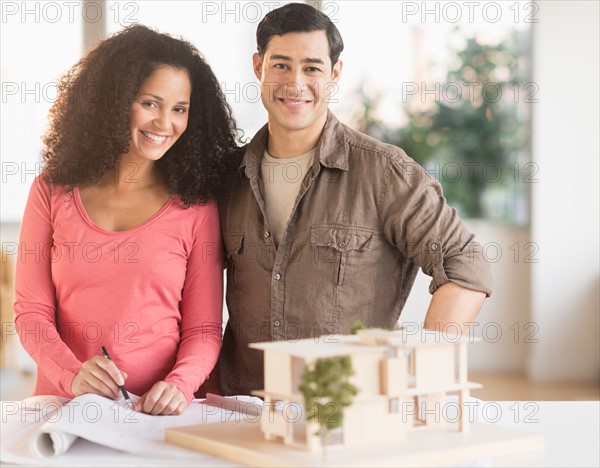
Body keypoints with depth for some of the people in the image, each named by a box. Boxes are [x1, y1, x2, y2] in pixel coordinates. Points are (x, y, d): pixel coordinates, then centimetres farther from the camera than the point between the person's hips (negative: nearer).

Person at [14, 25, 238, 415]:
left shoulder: (196, 205, 5)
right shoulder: (54, 191, 8)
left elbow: (203, 328, 6)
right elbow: (32, 311, 5)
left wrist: (180, 384, -14)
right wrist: (71, 375, -12)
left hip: (158, 412, -1)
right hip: (65, 407, 1)